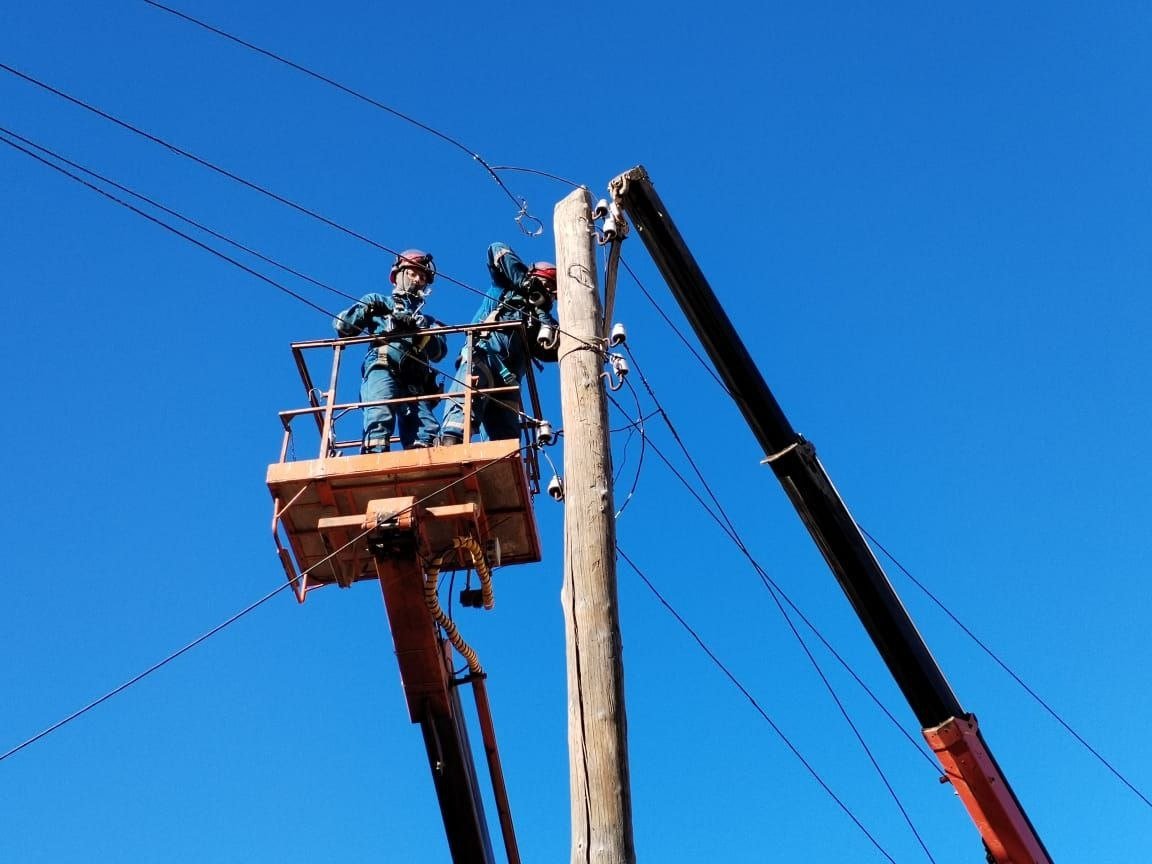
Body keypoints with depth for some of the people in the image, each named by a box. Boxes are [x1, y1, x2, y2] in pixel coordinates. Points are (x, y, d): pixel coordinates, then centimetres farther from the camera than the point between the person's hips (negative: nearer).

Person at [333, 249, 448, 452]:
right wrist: (366, 309, 2)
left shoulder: (427, 321, 34)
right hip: (382, 369, -3)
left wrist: (416, 329, -4)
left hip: (415, 381, 3)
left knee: (427, 431, -22)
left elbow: (439, 351, 12)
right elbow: (342, 325, 19)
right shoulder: (378, 302, 30)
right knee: (380, 417, -30)